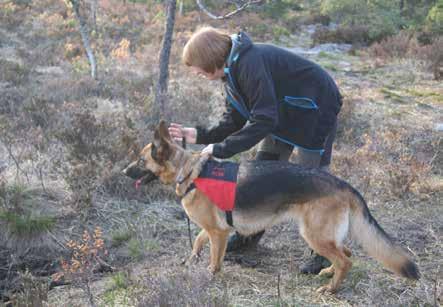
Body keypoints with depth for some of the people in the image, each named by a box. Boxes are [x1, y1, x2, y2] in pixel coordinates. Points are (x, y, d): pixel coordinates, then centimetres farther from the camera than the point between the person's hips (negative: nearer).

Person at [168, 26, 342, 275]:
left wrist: (222, 149, -34)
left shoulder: (251, 64, -32)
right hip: (284, 113, 10)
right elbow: (235, 119, 3)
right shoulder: (233, 68, -1)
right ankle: (250, 234, 26)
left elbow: (264, 120, -36)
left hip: (317, 110, -10)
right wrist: (200, 136, -10)